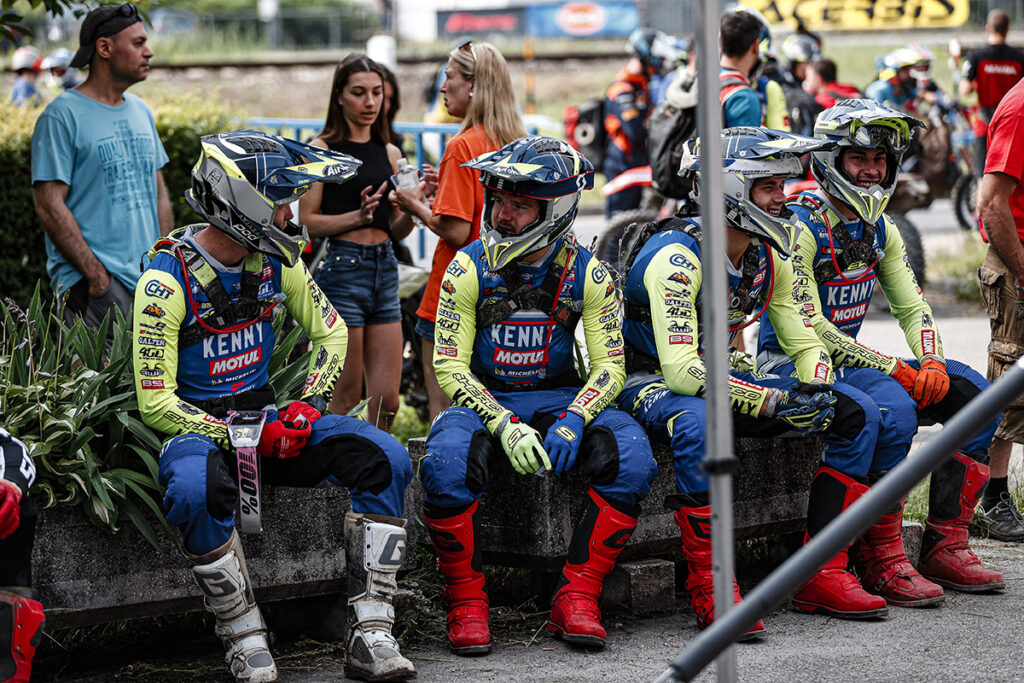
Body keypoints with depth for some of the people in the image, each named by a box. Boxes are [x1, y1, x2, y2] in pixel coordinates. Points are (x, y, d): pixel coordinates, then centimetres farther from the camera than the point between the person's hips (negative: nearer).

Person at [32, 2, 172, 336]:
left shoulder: (141, 112, 16)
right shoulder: (62, 116, -7)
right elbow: (50, 206, -13)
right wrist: (96, 275, -16)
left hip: (150, 280, 7)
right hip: (89, 282, -7)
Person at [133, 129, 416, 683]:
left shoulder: (276, 261, 1)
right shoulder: (167, 281, -16)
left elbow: (330, 331, 16)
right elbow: (155, 404, -15)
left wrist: (309, 403, -1)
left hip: (267, 413, 5)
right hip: (195, 425, -5)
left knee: (383, 457, -18)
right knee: (196, 490, -41)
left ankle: (369, 635, -19)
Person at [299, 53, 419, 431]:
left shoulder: (390, 153, 14)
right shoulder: (322, 150, -2)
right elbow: (307, 221, -7)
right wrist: (357, 216, -19)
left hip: (384, 268, 6)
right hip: (342, 268, -6)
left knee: (387, 400, 3)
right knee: (346, 398, -3)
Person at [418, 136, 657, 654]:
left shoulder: (587, 274, -2)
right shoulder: (469, 269, -6)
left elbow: (609, 368, -2)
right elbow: (450, 367, -8)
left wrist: (572, 421, -23)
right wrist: (505, 427, -24)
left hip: (560, 400, 2)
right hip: (483, 404, -1)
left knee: (632, 455, -28)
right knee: (446, 464, -36)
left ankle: (576, 598, -18)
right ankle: (466, 604, -17)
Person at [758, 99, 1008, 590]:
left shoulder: (880, 230, 9)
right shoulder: (799, 228, -16)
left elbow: (912, 308, 10)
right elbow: (810, 329, -21)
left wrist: (932, 365, -11)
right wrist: (895, 369, -25)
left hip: (848, 357, 8)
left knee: (975, 395, -7)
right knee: (894, 406, -34)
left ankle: (943, 547, -6)